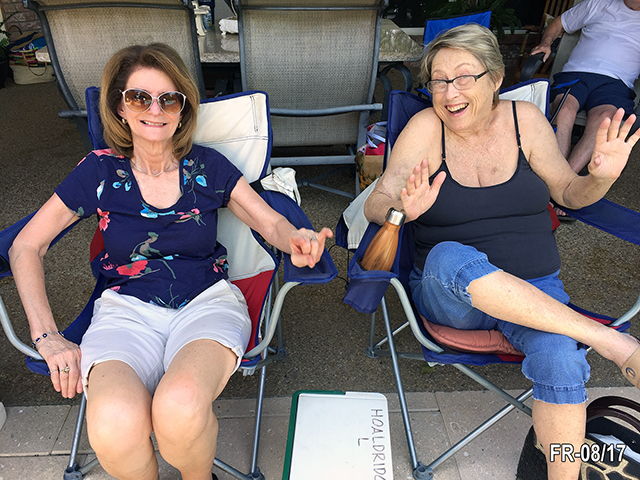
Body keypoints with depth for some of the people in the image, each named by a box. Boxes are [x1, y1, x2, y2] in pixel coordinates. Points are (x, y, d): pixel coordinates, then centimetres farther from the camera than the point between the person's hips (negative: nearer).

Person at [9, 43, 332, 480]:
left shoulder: (207, 167, 5)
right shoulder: (100, 172, 4)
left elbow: (271, 222, 5)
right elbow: (26, 247, 8)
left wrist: (295, 240, -20)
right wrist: (46, 336, -2)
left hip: (206, 303, 0)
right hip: (127, 309, 1)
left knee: (180, 407, -33)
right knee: (114, 425, -31)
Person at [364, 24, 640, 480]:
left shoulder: (525, 119, 3)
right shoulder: (426, 127, -4)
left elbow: (569, 193, 12)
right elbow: (375, 205, -9)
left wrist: (602, 178, -11)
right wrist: (403, 210, -32)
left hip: (535, 291, 2)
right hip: (448, 291, -1)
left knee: (559, 357, -28)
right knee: (450, 258, -36)